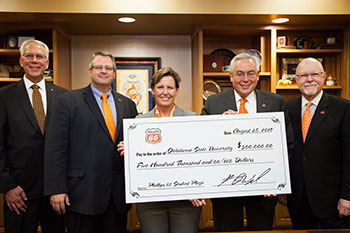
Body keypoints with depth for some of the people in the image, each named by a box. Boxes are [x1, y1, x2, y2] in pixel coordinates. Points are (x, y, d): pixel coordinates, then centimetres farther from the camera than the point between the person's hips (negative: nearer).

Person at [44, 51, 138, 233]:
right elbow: (56, 148, -5)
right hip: (83, 194, -3)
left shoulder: (127, 104, 11)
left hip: (119, 196, 4)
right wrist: (57, 189, -10)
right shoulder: (68, 101, 0)